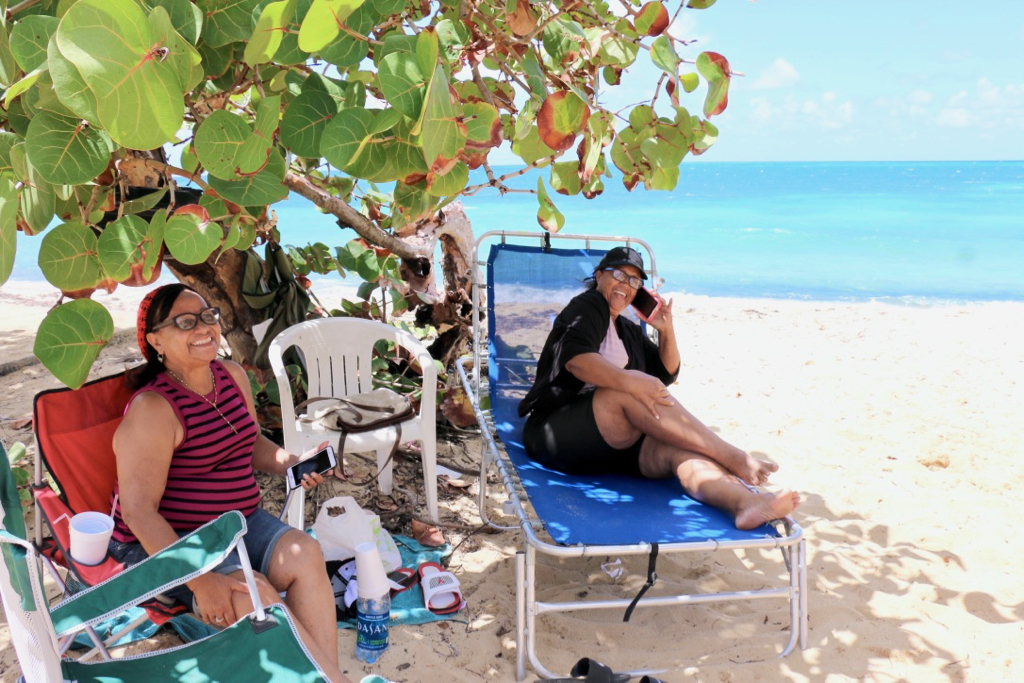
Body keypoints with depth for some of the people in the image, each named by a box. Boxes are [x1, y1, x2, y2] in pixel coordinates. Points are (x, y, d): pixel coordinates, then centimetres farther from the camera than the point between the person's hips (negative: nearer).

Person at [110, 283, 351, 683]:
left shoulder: (233, 376, 3)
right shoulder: (152, 409, -20)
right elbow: (138, 510, -23)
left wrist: (290, 463, -1)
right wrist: (199, 580, -28)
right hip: (165, 542, -6)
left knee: (304, 554, -20)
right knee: (250, 595, -29)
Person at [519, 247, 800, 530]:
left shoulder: (629, 331, 27)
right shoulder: (587, 307, 2)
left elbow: (667, 373, 29)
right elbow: (575, 357, -19)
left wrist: (666, 330, 13)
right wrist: (629, 381, -32)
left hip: (617, 442, 6)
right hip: (555, 432, -6)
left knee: (679, 449, -26)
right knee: (634, 394, -34)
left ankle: (745, 501, -56)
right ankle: (735, 459, -35)